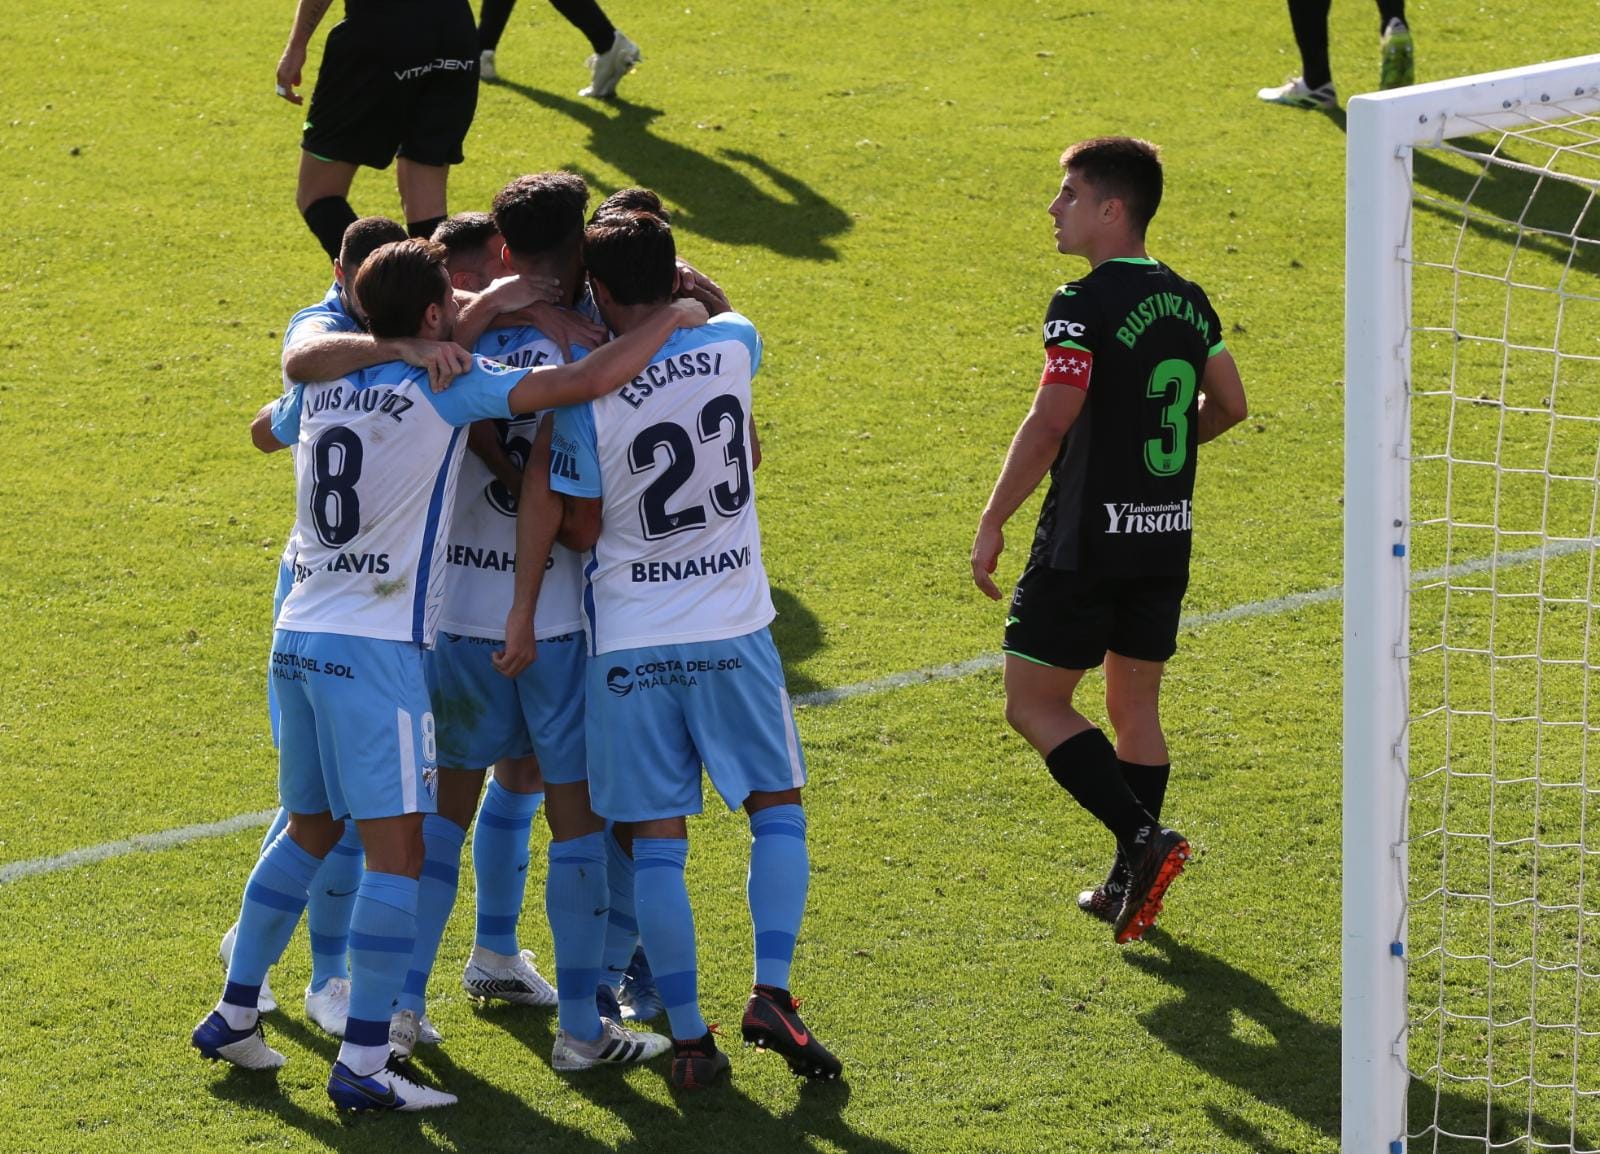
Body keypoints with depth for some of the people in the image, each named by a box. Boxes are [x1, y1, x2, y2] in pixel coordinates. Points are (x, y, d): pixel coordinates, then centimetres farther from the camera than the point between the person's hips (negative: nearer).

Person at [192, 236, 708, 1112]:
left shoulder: (324, 385, 9)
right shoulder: (445, 388, -9)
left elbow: (268, 430, 33)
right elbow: (589, 382, -14)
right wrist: (675, 317, -1)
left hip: (299, 636, 7)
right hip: (374, 647, -7)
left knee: (309, 830, 22)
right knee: (396, 850, -5)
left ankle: (234, 1013, 27)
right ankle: (363, 1065, -9)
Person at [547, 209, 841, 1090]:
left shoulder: (588, 396, -16)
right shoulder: (732, 349, -6)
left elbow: (578, 529, -5)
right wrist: (665, 266, 20)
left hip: (629, 644, -2)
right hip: (732, 628, 2)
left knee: (656, 842, 4)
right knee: (778, 807, 15)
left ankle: (688, 1039, 5)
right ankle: (771, 991, -1)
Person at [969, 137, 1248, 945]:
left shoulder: (1085, 304, -16)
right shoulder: (1186, 300, 8)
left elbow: (1049, 423, -20)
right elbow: (1229, 404, 16)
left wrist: (992, 523, -13)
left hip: (1087, 539, -8)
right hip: (1166, 539, 8)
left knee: (1034, 703, 1)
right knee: (1135, 707, 15)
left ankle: (1143, 837, -13)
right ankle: (1131, 885, 18)